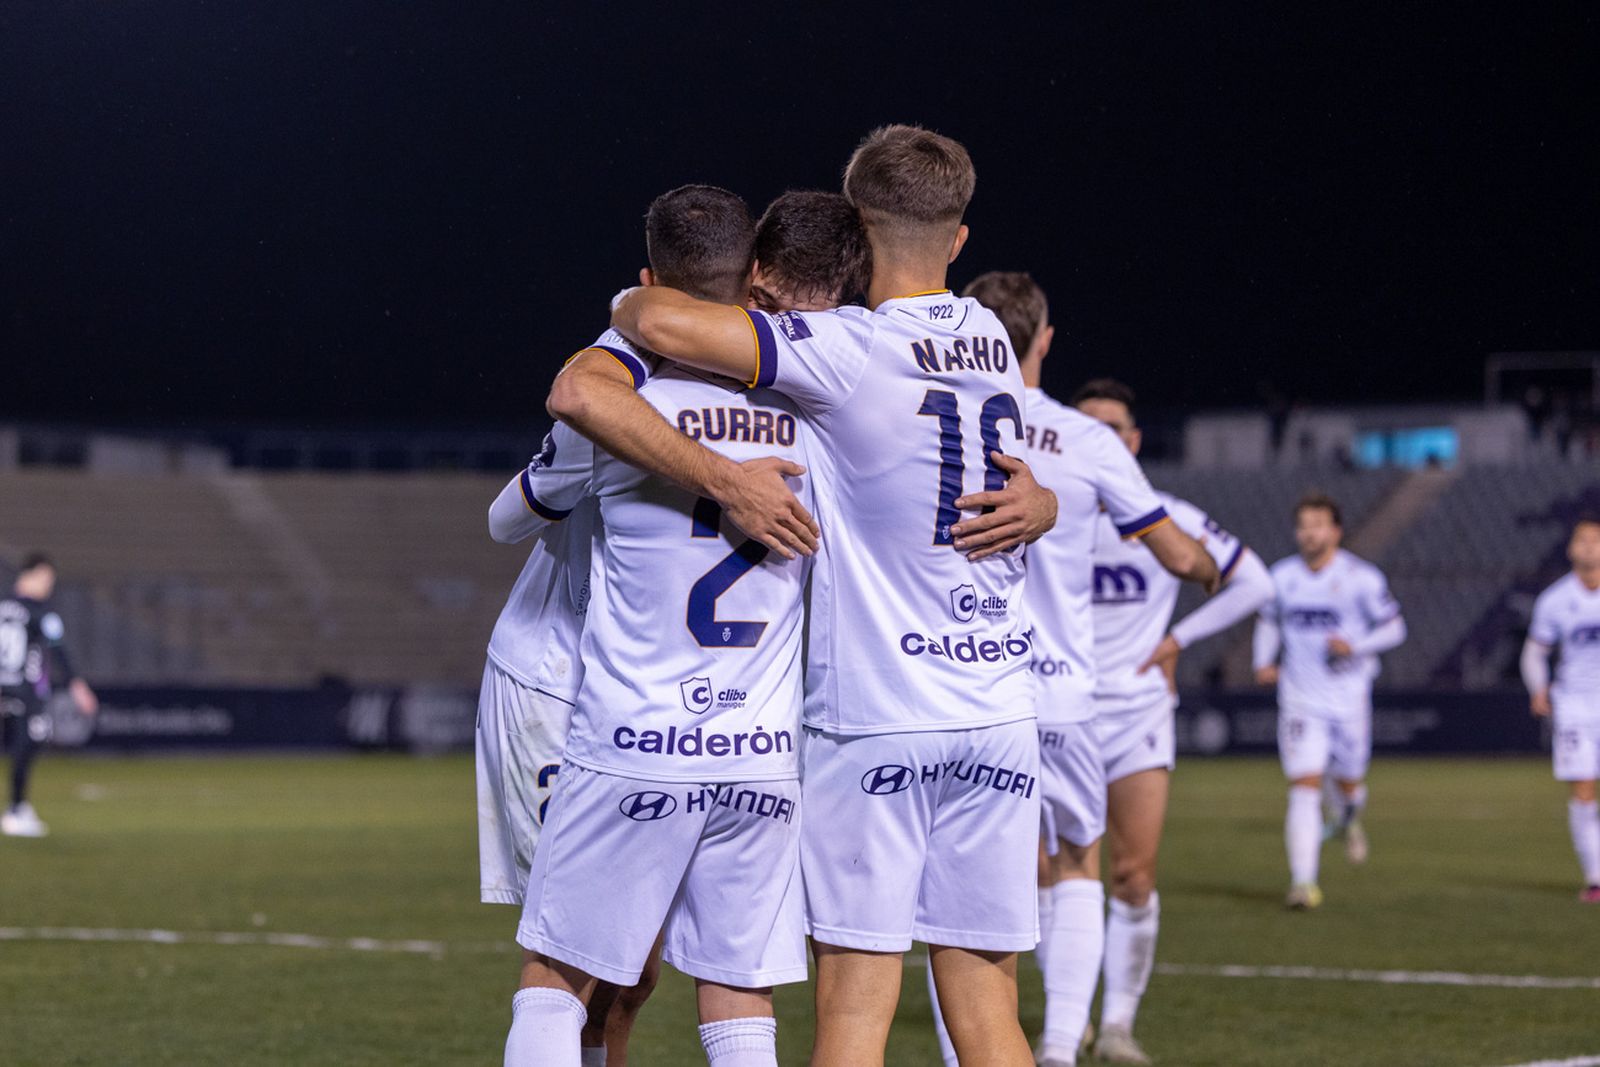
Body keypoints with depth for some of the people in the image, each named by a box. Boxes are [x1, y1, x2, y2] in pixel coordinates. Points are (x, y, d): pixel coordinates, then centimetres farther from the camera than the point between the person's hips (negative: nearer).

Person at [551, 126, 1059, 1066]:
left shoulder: (849, 352, -11)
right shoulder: (992, 341, 8)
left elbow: (655, 321, -18)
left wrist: (632, 302, 3)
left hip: (872, 716, -5)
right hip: (1000, 713, 5)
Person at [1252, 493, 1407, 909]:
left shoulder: (1362, 578, -7)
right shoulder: (1282, 576, 2)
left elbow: (1394, 629, -2)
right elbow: (1268, 620, 18)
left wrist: (1354, 646, -19)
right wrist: (1264, 661, 1)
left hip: (1349, 699, -1)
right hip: (1300, 700, 1)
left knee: (1349, 782, 13)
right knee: (1304, 788, -13)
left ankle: (1350, 819, 51)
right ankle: (1303, 882, -15)